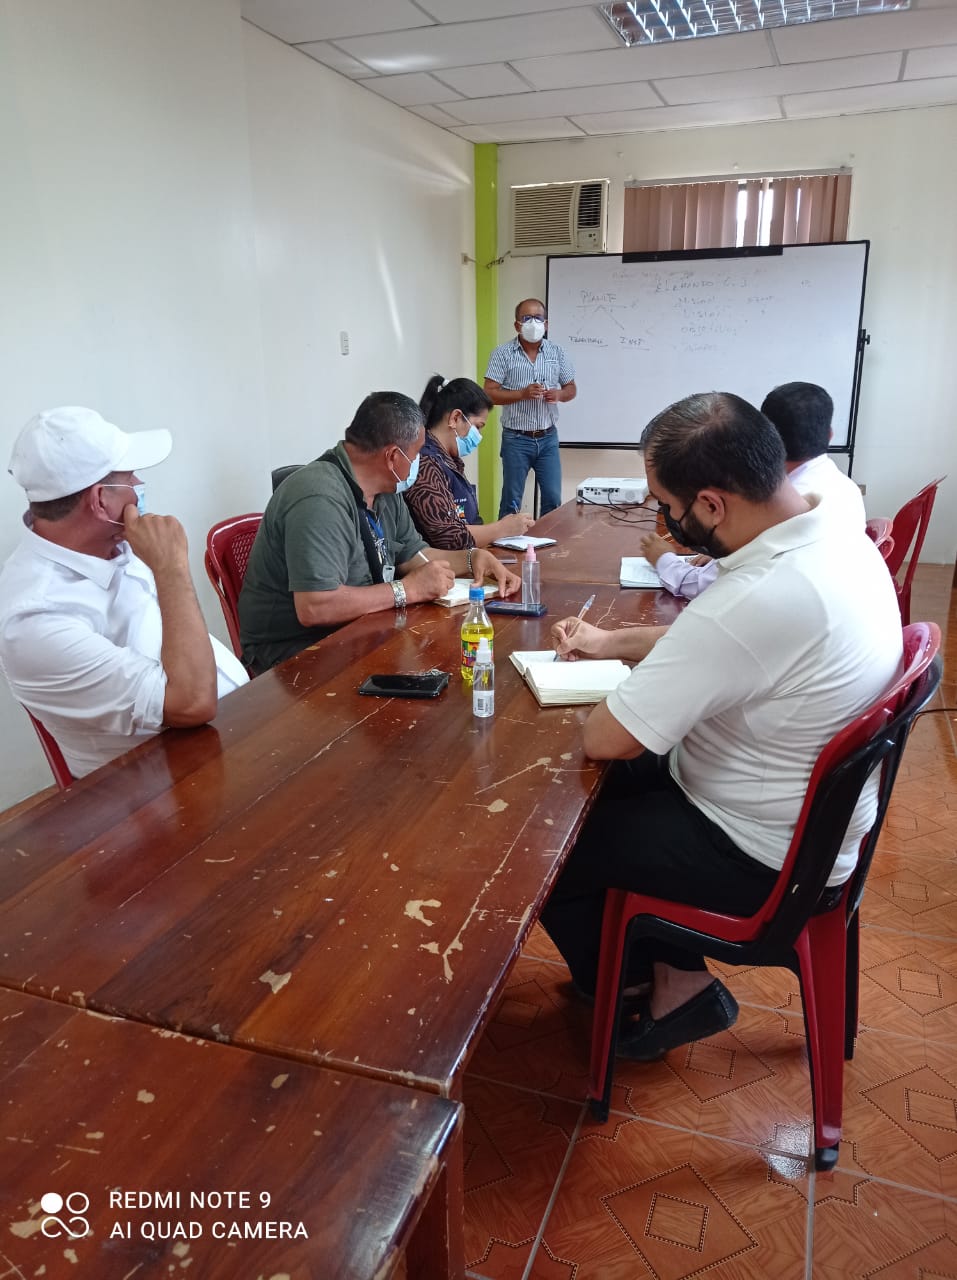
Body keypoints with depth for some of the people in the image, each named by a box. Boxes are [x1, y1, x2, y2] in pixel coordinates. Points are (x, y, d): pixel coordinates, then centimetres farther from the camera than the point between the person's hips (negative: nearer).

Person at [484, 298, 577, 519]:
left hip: (548, 438, 3)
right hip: (516, 439, -3)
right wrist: (523, 394, -21)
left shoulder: (557, 353, 5)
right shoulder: (503, 354, -5)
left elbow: (571, 389, 13)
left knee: (553, 499, 6)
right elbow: (490, 394, -9)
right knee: (511, 501, 4)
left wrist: (558, 395, -10)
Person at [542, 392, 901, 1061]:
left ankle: (676, 982, 26)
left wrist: (615, 702, -6)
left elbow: (604, 740, -27)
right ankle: (675, 975, 26)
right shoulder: (838, 536, -5)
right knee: (608, 789, 19)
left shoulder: (757, 599, -36)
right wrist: (608, 643, 11)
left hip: (762, 855, -9)